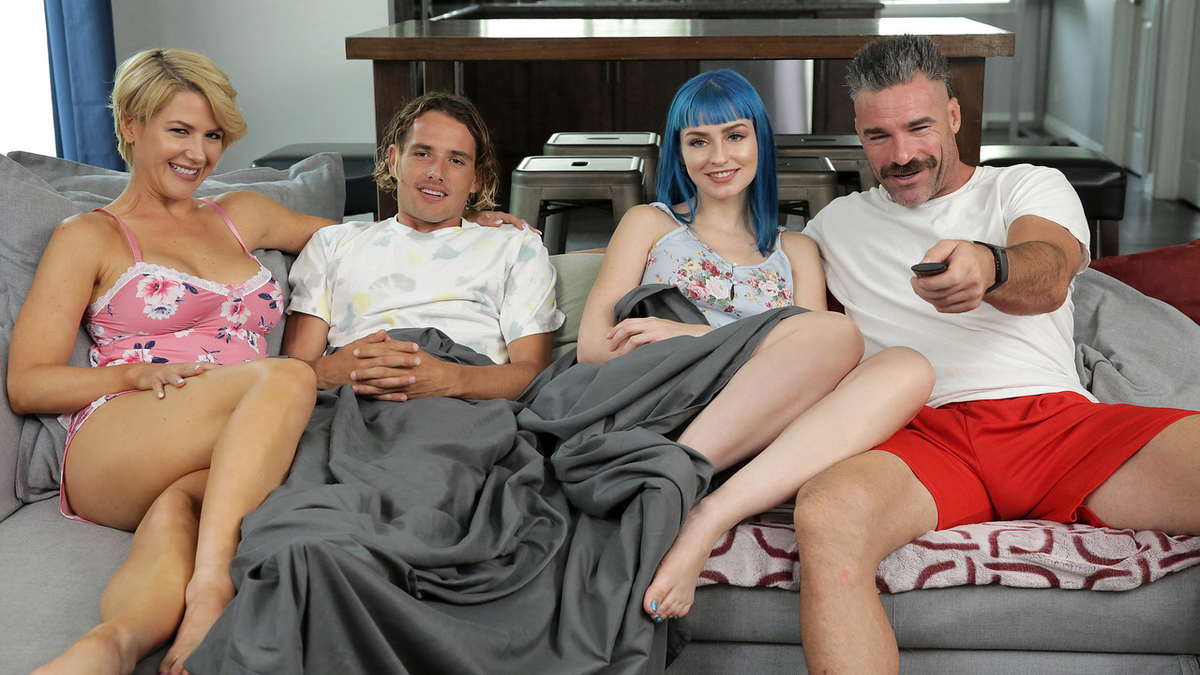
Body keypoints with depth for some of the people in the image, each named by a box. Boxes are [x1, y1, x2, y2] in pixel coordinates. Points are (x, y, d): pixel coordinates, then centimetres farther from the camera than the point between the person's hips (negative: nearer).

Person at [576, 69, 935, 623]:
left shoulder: (794, 250, 27)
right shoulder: (649, 224, 22)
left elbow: (811, 362, 8)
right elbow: (593, 345, 7)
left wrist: (691, 333, -9)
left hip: (762, 437, 3)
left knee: (907, 368, -26)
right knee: (838, 333, -26)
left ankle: (710, 516, -40)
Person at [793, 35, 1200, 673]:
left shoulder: (1031, 186, 18)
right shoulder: (838, 223, 26)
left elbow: (1048, 280, -4)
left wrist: (988, 268, -31)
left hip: (1057, 415, 0)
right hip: (922, 436, 0)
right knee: (828, 514, -38)